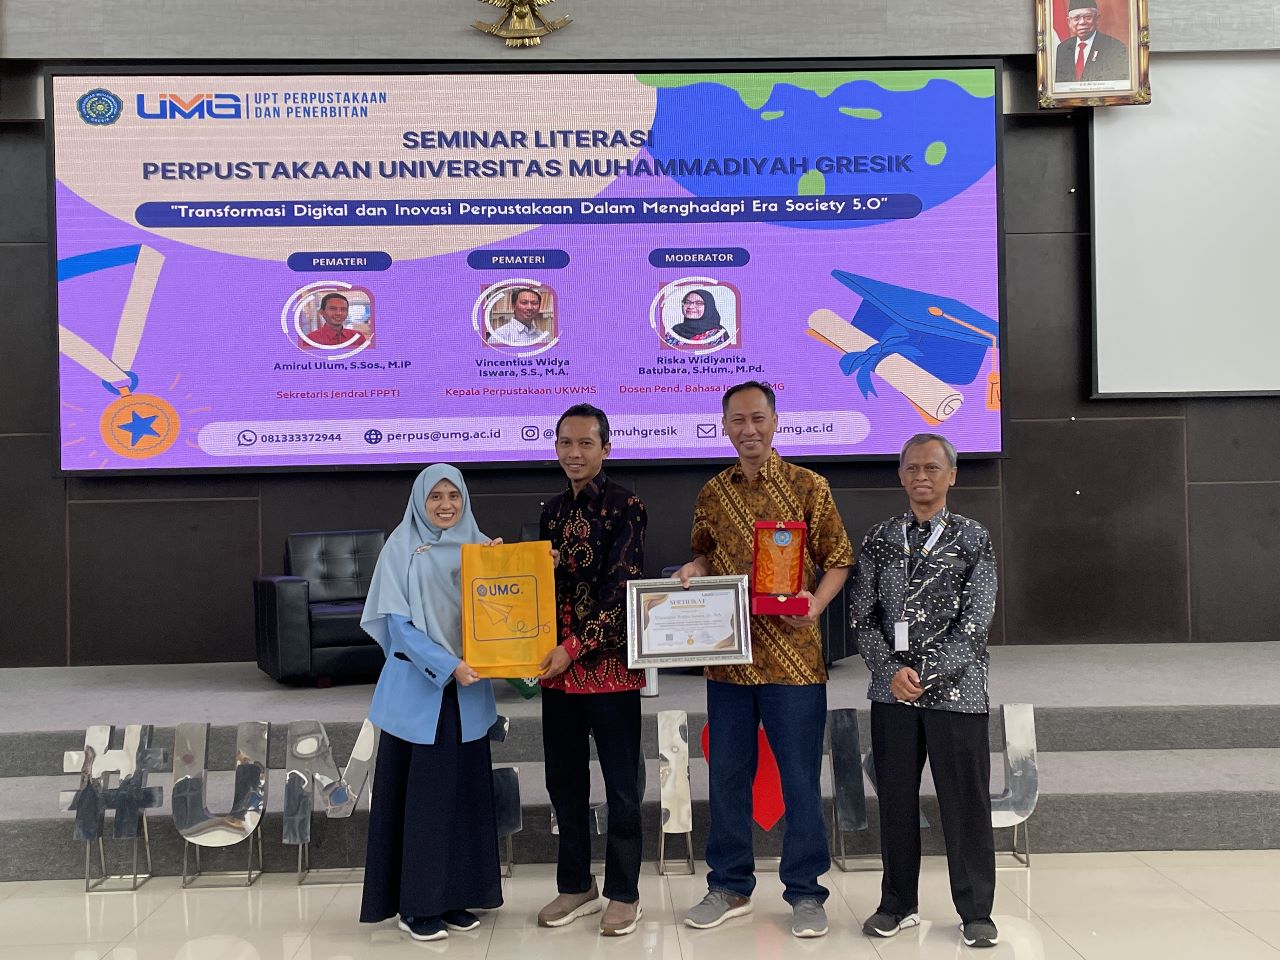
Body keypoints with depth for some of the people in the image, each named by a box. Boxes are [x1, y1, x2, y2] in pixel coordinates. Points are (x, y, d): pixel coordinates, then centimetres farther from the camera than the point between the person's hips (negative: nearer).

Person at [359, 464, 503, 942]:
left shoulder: (478, 545, 7)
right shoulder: (401, 548, -3)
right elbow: (397, 623, -8)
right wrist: (447, 666, -17)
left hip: (468, 688, 4)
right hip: (416, 686, -4)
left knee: (464, 789, 6)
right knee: (419, 792, 0)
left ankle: (454, 895, 17)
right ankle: (415, 903, 9)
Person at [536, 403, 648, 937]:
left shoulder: (624, 507, -8)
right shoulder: (553, 511, 12)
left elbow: (622, 588, -15)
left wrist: (575, 647, -19)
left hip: (609, 664, -6)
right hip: (558, 665, 6)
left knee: (621, 783, 4)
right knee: (563, 780, 13)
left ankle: (623, 894, 17)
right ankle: (576, 887, 27)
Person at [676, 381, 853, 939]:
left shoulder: (808, 487, -2)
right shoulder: (712, 494, 9)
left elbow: (838, 560, 1)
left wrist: (816, 604, -16)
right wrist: (694, 569, -1)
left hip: (792, 656, -3)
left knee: (800, 778, 3)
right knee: (727, 775, 11)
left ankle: (805, 892, 17)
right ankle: (730, 887, 26)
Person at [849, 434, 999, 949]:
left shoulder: (973, 539, 0)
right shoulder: (878, 539, 7)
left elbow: (975, 621, -6)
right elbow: (862, 617, 4)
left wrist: (925, 673, -12)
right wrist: (893, 670, -10)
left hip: (956, 689, -2)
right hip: (892, 690, 2)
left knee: (966, 802, 3)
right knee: (895, 799, 9)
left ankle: (976, 912, 16)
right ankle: (897, 905, 22)